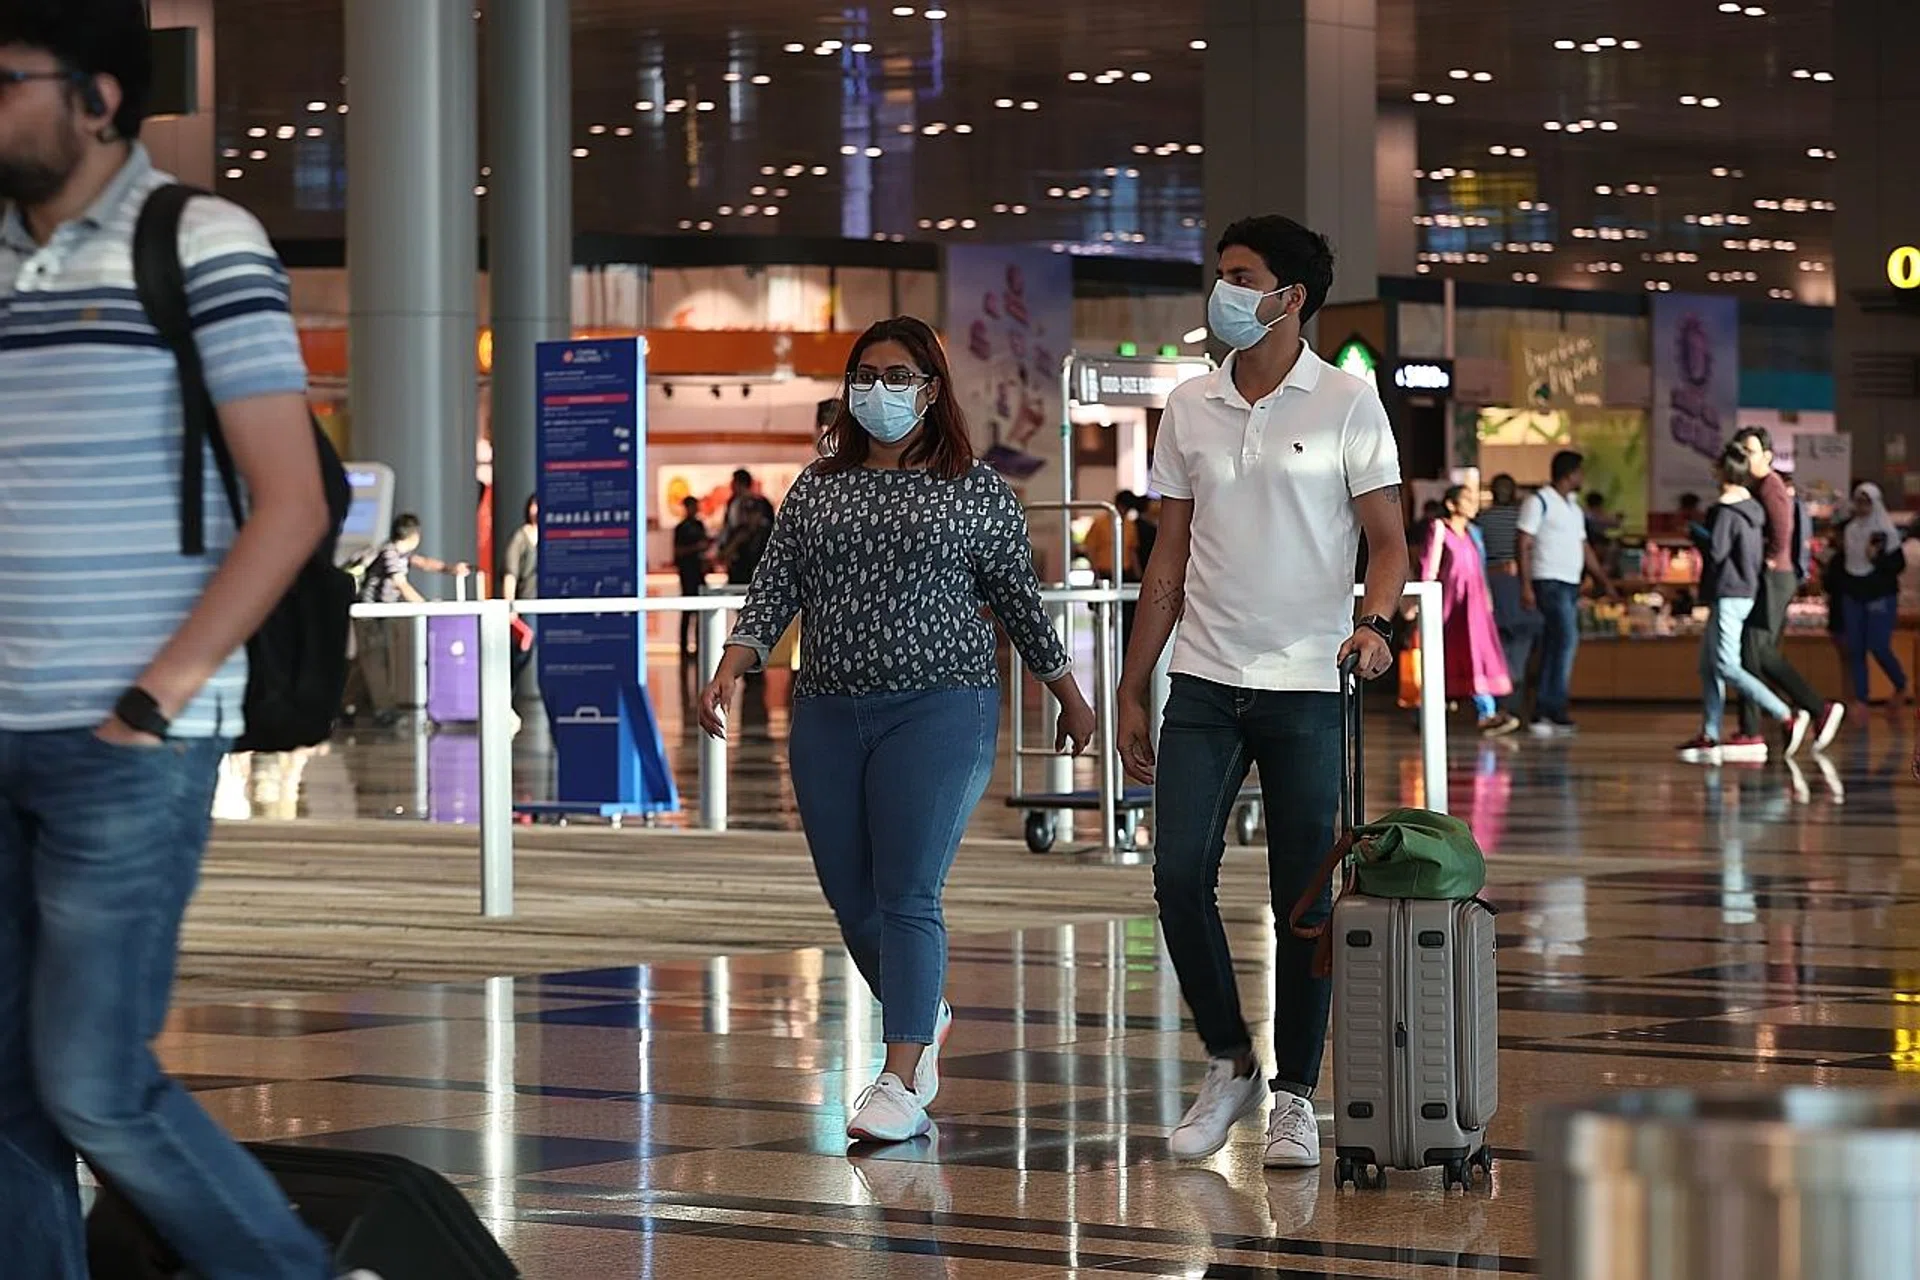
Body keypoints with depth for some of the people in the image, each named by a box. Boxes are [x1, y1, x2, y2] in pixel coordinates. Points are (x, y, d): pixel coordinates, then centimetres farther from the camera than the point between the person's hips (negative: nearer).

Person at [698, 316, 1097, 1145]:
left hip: (938, 710, -4)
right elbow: (775, 588, 7)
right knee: (851, 898, 8)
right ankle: (925, 1020, 33)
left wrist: (1069, 695, 14)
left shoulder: (975, 490, 3)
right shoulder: (817, 487, 12)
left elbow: (1018, 600, 9)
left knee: (906, 896, -11)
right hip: (827, 713, 4)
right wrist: (733, 668, -7)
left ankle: (902, 1083, -10)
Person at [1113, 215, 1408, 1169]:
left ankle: (1295, 1095, 11)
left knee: (1304, 899, 1)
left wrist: (1374, 620, -22)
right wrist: (1131, 690, 10)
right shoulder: (1190, 408, 10)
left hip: (1308, 688, -3)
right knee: (1179, 874, -7)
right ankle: (1229, 1064, 12)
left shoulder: (1346, 404, -1)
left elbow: (1388, 540, -1)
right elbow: (1169, 559, 13)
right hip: (1204, 685, 3)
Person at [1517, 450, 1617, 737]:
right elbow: (1523, 545, -11)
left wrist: (1604, 581, 20)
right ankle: (1554, 711, -16)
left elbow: (1584, 548, 24)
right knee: (1567, 640, -17)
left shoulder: (1573, 507, 19)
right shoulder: (1539, 503, -6)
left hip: (1571, 584, 8)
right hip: (1550, 582, -8)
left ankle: (1542, 716, 7)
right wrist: (1526, 586, -18)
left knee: (1555, 648, 6)